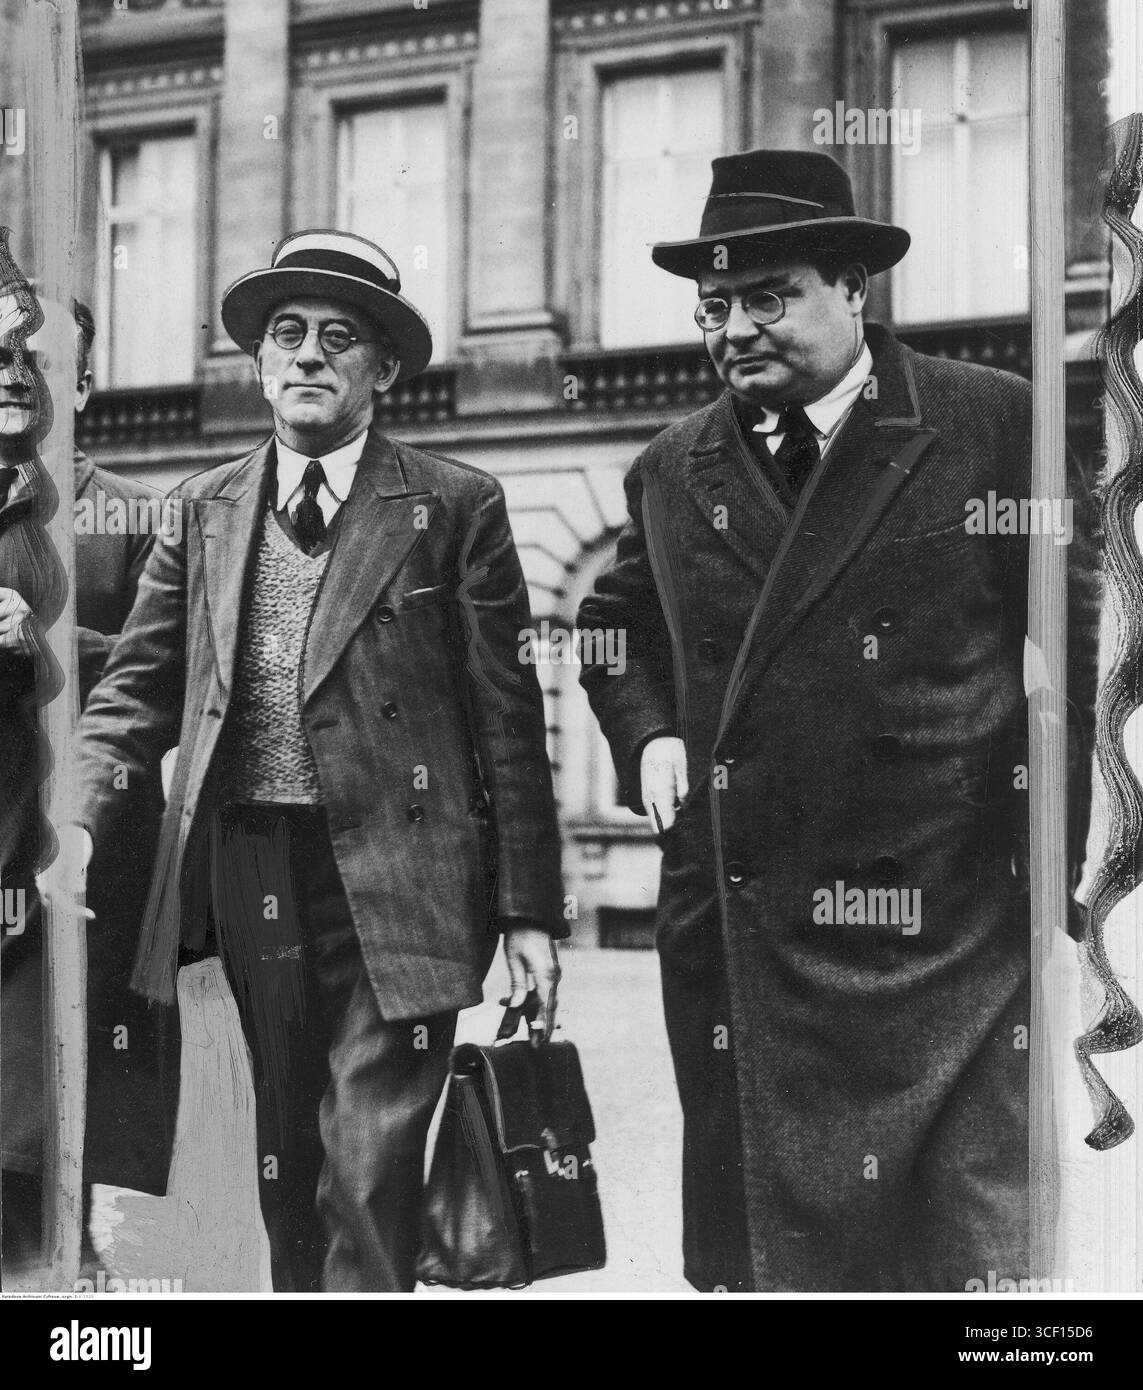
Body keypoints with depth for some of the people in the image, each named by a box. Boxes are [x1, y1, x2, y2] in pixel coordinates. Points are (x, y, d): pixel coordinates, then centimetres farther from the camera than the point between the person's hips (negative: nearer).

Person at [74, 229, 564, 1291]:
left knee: (370, 1171, -7)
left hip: (394, 881, -4)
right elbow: (137, 687, 12)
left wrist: (528, 911, -4)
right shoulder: (206, 510, 12)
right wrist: (80, 822, -6)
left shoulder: (454, 506, 1)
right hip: (246, 874, 4)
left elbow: (507, 717, -1)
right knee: (286, 1165, 11)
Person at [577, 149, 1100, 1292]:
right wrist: (645, 733, 9)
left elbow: (1080, 628, 0)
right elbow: (614, 623, 27)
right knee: (758, 1250, 11)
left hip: (942, 929, -4)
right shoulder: (673, 471, 10)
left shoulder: (993, 424, -2)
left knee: (975, 1247, -1)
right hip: (734, 933, 4)